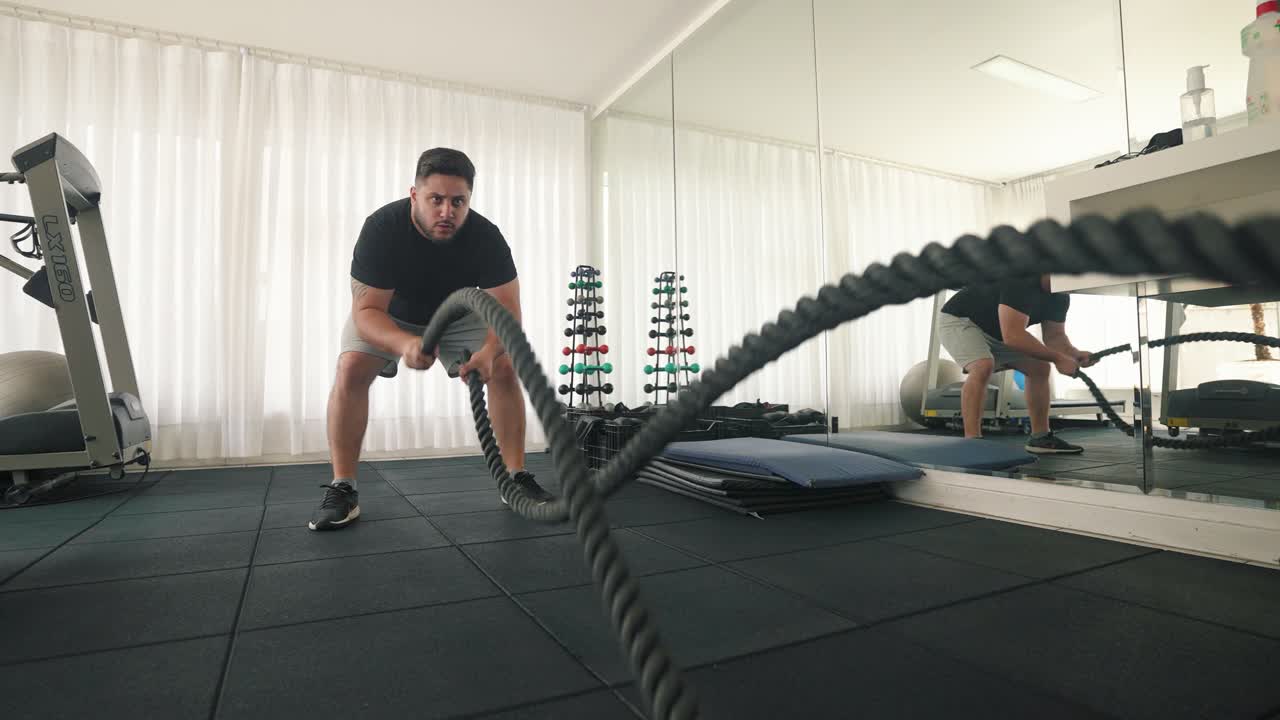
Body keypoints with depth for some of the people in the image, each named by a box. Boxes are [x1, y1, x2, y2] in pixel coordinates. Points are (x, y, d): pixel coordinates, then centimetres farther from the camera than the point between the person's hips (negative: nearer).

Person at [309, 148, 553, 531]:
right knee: (351, 368, -25)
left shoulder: (486, 236, -31)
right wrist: (405, 344, -57)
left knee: (505, 367, -17)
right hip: (388, 313, -1)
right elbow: (366, 310, -35)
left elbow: (507, 310, -32)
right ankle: (342, 489, -13)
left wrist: (489, 352, -54)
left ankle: (518, 477, -7)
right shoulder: (381, 228, -35)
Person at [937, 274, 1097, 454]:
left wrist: (1075, 354, -20)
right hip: (959, 320, -9)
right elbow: (1013, 335, -39)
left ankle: (1040, 437, 10)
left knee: (1039, 368, 2)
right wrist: (1058, 358, -32)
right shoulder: (1020, 281, -33)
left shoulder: (1061, 296, -5)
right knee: (983, 366, -33)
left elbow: (1054, 336, 1)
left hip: (996, 331, 9)